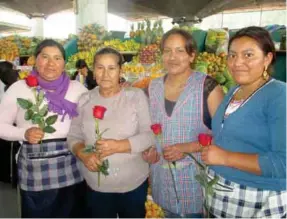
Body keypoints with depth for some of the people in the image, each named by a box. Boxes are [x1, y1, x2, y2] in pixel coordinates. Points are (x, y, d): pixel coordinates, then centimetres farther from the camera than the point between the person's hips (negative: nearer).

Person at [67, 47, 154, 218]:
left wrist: (119, 146, -24)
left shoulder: (137, 96, -8)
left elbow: (150, 135, -11)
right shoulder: (85, 100, 2)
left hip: (134, 184, -2)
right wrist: (83, 154, -16)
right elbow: (74, 136, 4)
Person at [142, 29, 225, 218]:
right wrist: (148, 150, -2)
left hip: (196, 178, -4)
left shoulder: (208, 86, -12)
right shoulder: (154, 87, 3)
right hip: (163, 178, 5)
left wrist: (187, 148, -21)